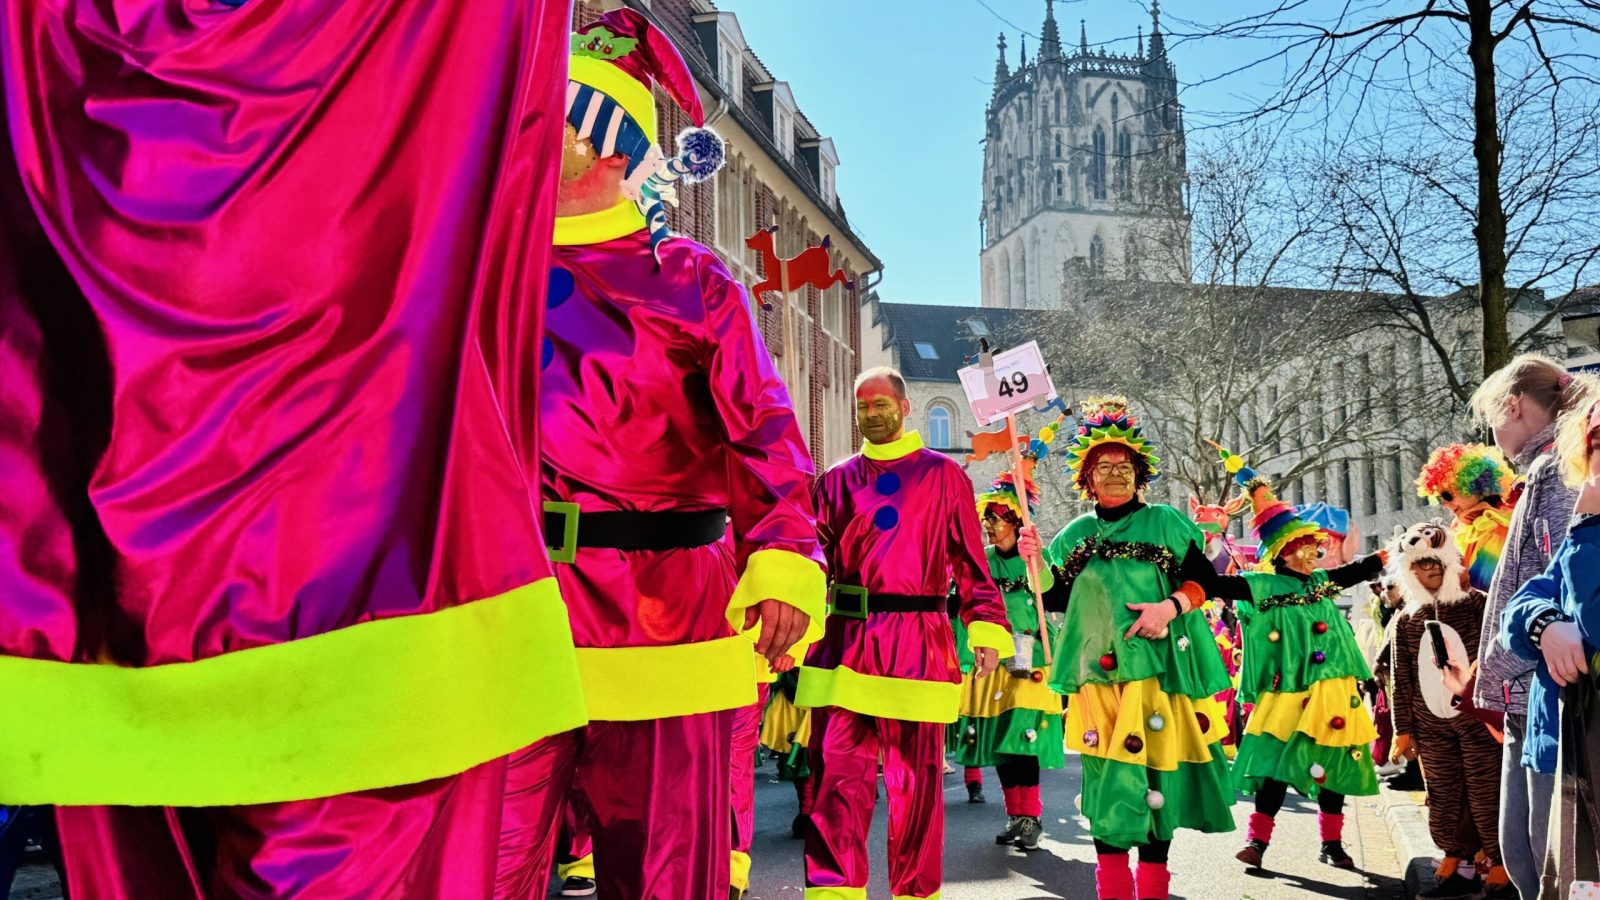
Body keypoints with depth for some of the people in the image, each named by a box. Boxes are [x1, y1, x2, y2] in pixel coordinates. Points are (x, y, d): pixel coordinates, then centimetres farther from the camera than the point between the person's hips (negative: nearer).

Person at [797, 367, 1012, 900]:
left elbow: (970, 560, 5)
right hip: (844, 639, 2)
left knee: (916, 778, 5)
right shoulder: (836, 480, 13)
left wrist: (987, 630, -5)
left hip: (918, 644, -1)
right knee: (837, 773, -3)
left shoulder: (944, 475, 8)